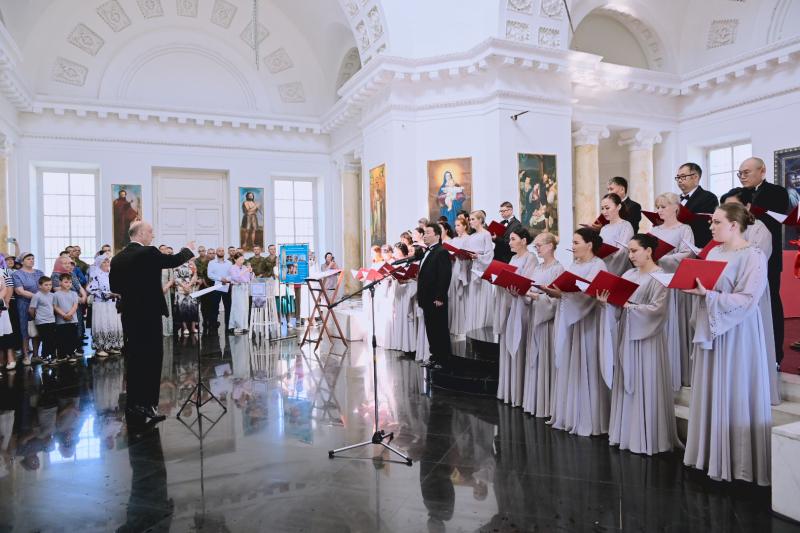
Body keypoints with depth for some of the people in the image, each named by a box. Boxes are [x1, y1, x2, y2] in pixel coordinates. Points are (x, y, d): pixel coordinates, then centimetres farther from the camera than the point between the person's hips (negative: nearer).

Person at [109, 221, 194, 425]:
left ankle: (134, 404, 20)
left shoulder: (117, 258, 6)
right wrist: (188, 249, 16)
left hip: (129, 314, 7)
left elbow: (114, 287, 11)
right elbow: (175, 260, -2)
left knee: (134, 358, 13)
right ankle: (147, 405, -2)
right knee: (152, 358, -2)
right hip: (149, 313, -7)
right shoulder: (149, 253, -14)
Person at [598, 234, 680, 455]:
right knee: (626, 385, 9)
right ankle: (626, 433, 18)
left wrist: (629, 306, -22)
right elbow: (618, 307, 9)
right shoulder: (629, 274, 12)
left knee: (646, 386, -2)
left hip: (647, 338, -6)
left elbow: (656, 309, -16)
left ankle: (647, 438, 8)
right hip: (627, 335, 7)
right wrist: (607, 302, -11)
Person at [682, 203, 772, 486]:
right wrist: (693, 287, -4)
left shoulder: (753, 256, -12)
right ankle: (711, 453, 25)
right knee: (710, 393, 12)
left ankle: (737, 461, 15)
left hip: (738, 335, -7)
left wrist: (708, 295, -24)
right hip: (711, 330, 7)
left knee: (735, 396, 1)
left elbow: (747, 300, -19)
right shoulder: (713, 253, 9)